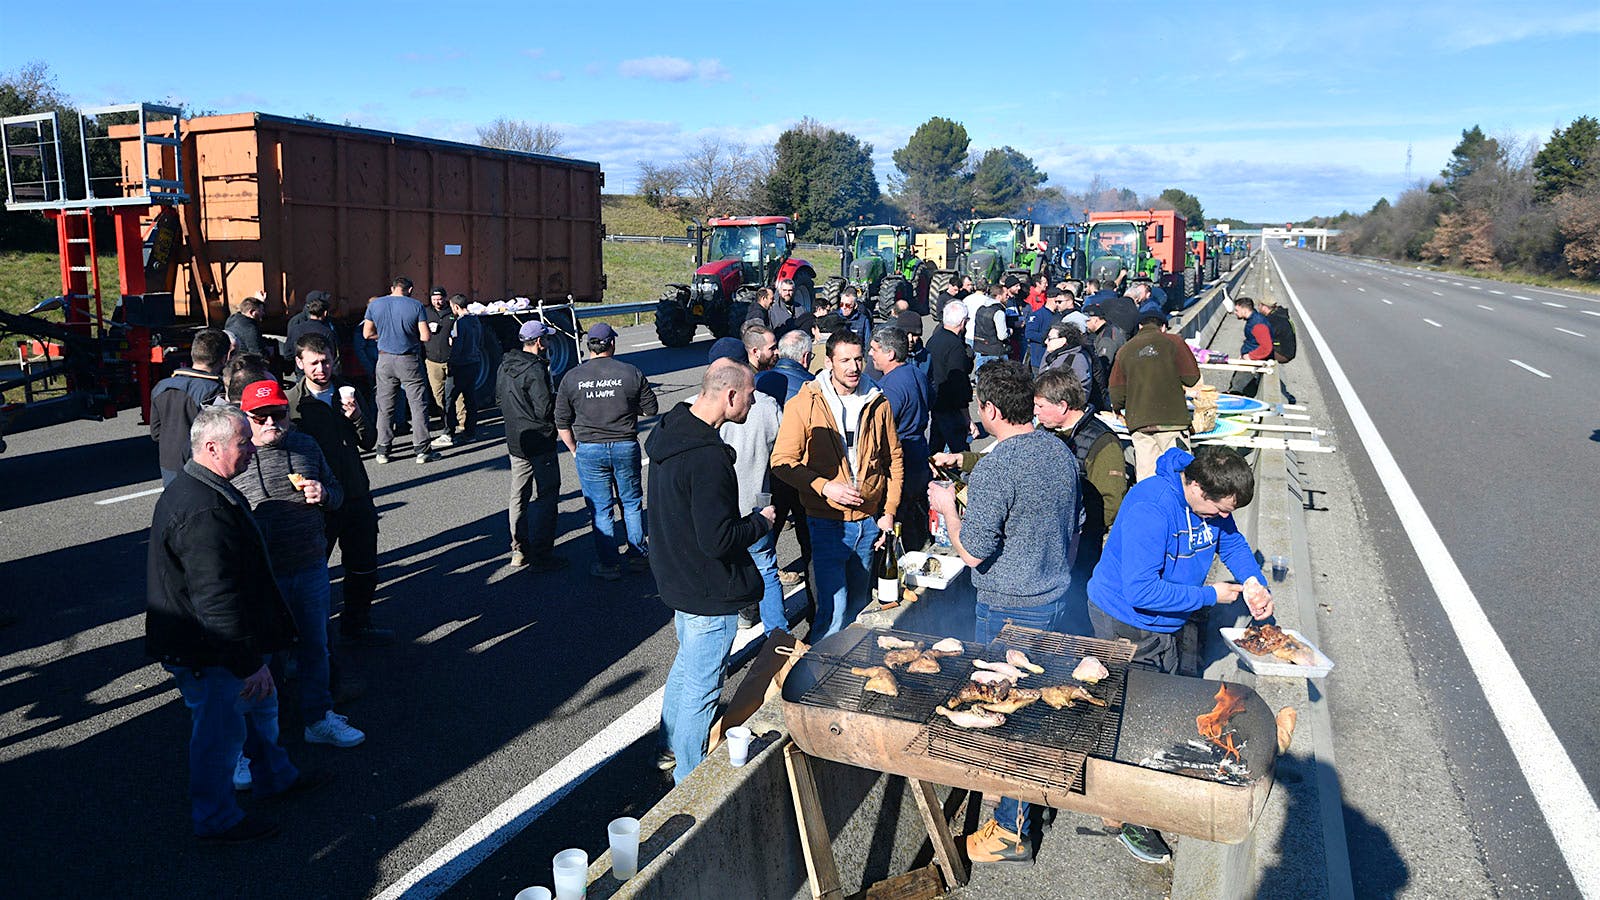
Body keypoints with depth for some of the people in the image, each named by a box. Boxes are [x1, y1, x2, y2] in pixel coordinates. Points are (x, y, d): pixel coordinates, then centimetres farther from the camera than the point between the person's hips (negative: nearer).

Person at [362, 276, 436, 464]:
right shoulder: (415, 306, -7)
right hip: (409, 360, -3)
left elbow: (367, 333, 7)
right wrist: (420, 332, 13)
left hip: (385, 359, 3)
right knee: (418, 404, 4)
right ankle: (421, 449, 3)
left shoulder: (374, 305, 2)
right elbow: (425, 336, -9)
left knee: (385, 406, 10)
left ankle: (383, 450, 13)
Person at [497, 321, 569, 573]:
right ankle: (541, 555, 1)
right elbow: (545, 410, -21)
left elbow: (499, 398, 17)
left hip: (515, 441, 9)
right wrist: (558, 398, -4)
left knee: (519, 496, 16)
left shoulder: (505, 366, 7)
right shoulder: (535, 370, -20)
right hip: (540, 443, -9)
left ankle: (519, 549, 24)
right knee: (543, 497, -2)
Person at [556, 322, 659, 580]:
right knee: (632, 503, 16)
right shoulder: (632, 373, -5)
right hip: (625, 446, 0)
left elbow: (562, 423, 2)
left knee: (600, 509, 8)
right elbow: (650, 409, 3)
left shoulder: (572, 378, -2)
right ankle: (638, 556, 25)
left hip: (589, 450, 0)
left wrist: (574, 450, 14)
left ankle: (608, 564, 14)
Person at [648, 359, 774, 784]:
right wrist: (761, 521, -13)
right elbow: (718, 541, -29)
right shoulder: (707, 457, -30)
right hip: (708, 591, -10)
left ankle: (672, 748, 46)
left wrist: (743, 519, 11)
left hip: (678, 575, 10)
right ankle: (690, 778, 23)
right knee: (702, 685, 7)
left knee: (687, 664, 28)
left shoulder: (671, 430, 2)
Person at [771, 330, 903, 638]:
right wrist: (824, 487, -22)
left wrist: (889, 511, 7)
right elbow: (782, 461, -11)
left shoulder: (877, 403, 4)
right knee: (834, 608, -8)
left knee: (858, 603, 17)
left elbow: (893, 460, 12)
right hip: (827, 521, -4)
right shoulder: (804, 404, -9)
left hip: (869, 520, 4)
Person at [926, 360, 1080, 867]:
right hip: (1056, 594, 8)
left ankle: (1011, 831, 15)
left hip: (1010, 609, -8)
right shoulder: (1062, 453, 3)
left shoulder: (995, 469, -24)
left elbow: (972, 552, -22)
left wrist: (948, 507, -5)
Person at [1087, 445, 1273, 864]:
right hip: (1124, 625, -8)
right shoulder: (1151, 508, -34)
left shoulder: (1210, 499, -9)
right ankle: (1131, 818, 18)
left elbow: (1232, 541, 12)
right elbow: (1140, 591, -37)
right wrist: (1210, 595, -27)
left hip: (1164, 624, 8)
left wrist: (1253, 582, -7)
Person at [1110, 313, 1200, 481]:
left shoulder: (1124, 350, 11)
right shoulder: (1172, 342, 3)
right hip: (1171, 417, -3)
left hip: (1138, 422, 3)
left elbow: (1116, 391, 8)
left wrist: (1118, 410, 27)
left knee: (1145, 477, 3)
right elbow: (1192, 378, 0)